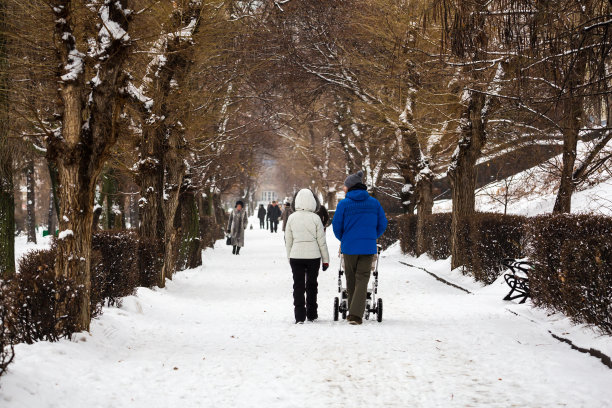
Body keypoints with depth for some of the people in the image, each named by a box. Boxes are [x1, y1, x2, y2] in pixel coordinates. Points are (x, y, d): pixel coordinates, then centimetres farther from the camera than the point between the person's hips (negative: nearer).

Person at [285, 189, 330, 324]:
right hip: (313, 255, -1)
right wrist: (325, 259, 5)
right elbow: (321, 241, -3)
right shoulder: (315, 218, -7)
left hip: (296, 256, 1)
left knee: (298, 285, 4)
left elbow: (288, 240, 5)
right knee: (311, 285, 13)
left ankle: (299, 316, -1)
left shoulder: (292, 218, -1)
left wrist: (289, 257, 16)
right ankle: (312, 314, 19)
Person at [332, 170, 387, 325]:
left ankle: (353, 313, 24)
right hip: (368, 248, 1)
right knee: (362, 280, 0)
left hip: (349, 247, -1)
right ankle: (356, 315, -13)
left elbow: (337, 226, -1)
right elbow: (382, 224, 8)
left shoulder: (344, 204, -5)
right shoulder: (374, 203, 4)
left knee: (351, 280, 14)